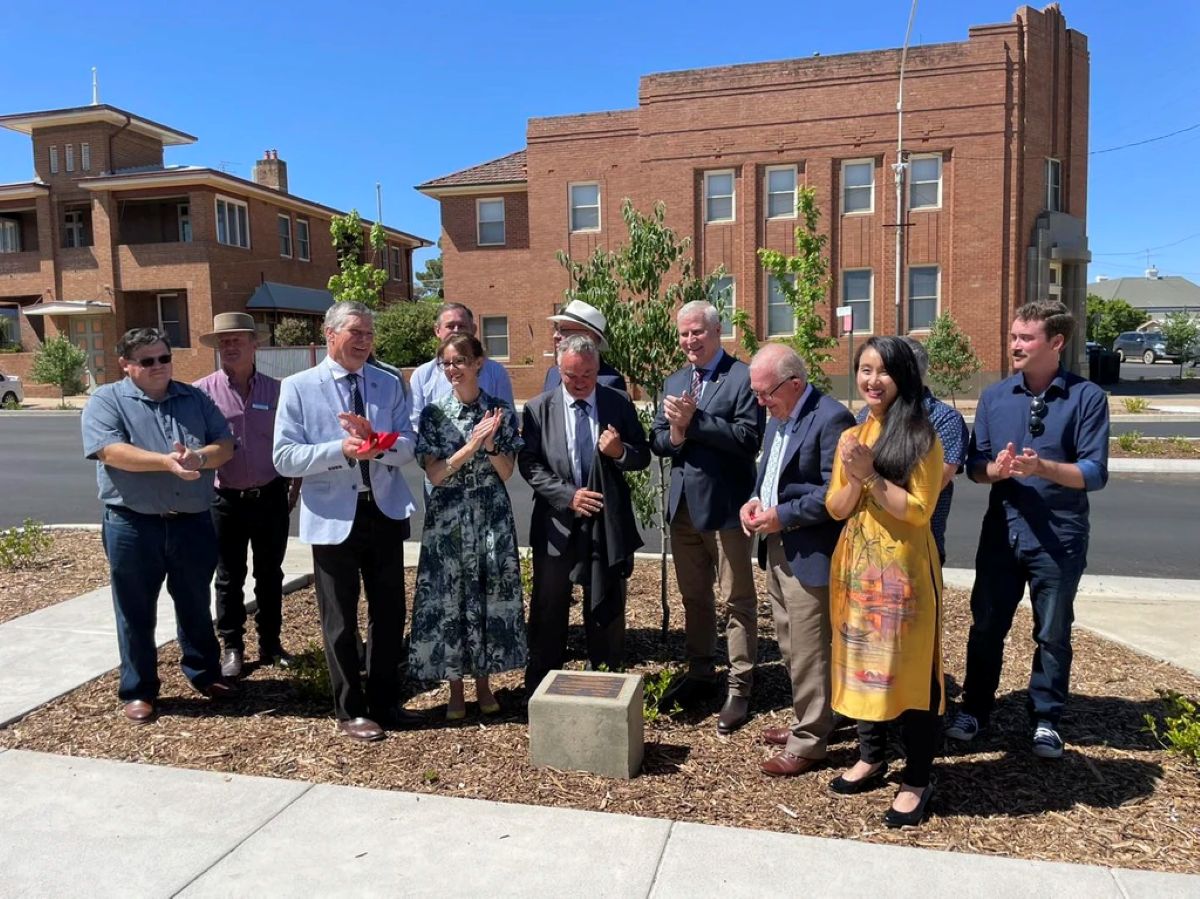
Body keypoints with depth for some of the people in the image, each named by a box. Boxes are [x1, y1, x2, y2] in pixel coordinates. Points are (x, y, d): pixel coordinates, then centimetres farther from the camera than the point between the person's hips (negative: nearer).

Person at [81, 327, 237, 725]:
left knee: (196, 606, 16)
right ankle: (138, 690, 23)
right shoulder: (106, 400, -1)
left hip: (193, 523, 3)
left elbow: (225, 445, 2)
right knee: (136, 612, 9)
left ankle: (204, 673, 32)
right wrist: (167, 461, -26)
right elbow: (110, 451, -17)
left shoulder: (195, 398, 10)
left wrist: (198, 458, -19)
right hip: (133, 525, -3)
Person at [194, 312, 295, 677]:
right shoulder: (203, 390, -4)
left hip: (270, 497, 2)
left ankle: (271, 644, 26)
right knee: (229, 577, 10)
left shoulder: (276, 390, 2)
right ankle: (232, 647, 23)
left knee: (270, 575, 13)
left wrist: (293, 486, 6)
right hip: (226, 500, -1)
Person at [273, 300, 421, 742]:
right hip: (333, 518, -3)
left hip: (385, 512, 4)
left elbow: (407, 447, -2)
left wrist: (374, 440, -22)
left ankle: (385, 702, 32)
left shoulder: (390, 384, 6)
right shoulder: (298, 387, -3)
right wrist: (341, 449, -23)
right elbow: (284, 458, -10)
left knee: (389, 612, 13)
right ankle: (350, 711, 26)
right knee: (340, 620, 8)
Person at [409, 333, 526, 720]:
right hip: (447, 516, 0)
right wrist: (472, 444, -17)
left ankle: (483, 682, 23)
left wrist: (490, 444, -17)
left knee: (490, 595, 6)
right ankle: (455, 688, 18)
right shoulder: (434, 413, -1)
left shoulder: (500, 411, 1)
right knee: (447, 597, 3)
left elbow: (506, 473, 0)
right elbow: (434, 473, -8)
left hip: (491, 514, 1)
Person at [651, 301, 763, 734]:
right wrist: (674, 434, -14)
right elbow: (657, 441, 8)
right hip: (684, 504, 7)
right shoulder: (674, 382, 12)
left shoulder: (743, 378, -9)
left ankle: (739, 687, 16)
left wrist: (694, 420, -22)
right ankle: (700, 673, 34)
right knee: (694, 597, 18)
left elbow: (748, 438, -19)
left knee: (737, 600, 4)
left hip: (724, 504, -6)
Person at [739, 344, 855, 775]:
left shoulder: (831, 418, -17)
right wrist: (755, 499, 2)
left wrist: (782, 515, -19)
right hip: (778, 549, 9)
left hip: (809, 555, -9)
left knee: (808, 653, 2)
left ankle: (808, 742, 16)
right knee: (791, 649, 19)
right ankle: (805, 722, 35)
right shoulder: (778, 416, 12)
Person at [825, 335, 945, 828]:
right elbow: (836, 508, 6)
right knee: (861, 662, 14)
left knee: (908, 669, 2)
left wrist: (870, 474, -20)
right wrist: (854, 475, -13)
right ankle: (871, 758, 32)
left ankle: (917, 780, 16)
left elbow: (918, 510, -15)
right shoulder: (850, 436, 10)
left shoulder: (921, 437, -8)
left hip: (903, 570, -6)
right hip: (855, 567, 6)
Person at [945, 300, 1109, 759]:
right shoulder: (994, 396, 1)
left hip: (1059, 536, -2)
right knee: (986, 627, 13)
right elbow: (974, 465, 1)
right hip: (1002, 532, 3)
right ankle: (974, 708, 30)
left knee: (1052, 634, 13)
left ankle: (1046, 719, 30)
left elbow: (1095, 473, -13)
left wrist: (1042, 467, -29)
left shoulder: (1087, 397, -8)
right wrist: (996, 468, -21)